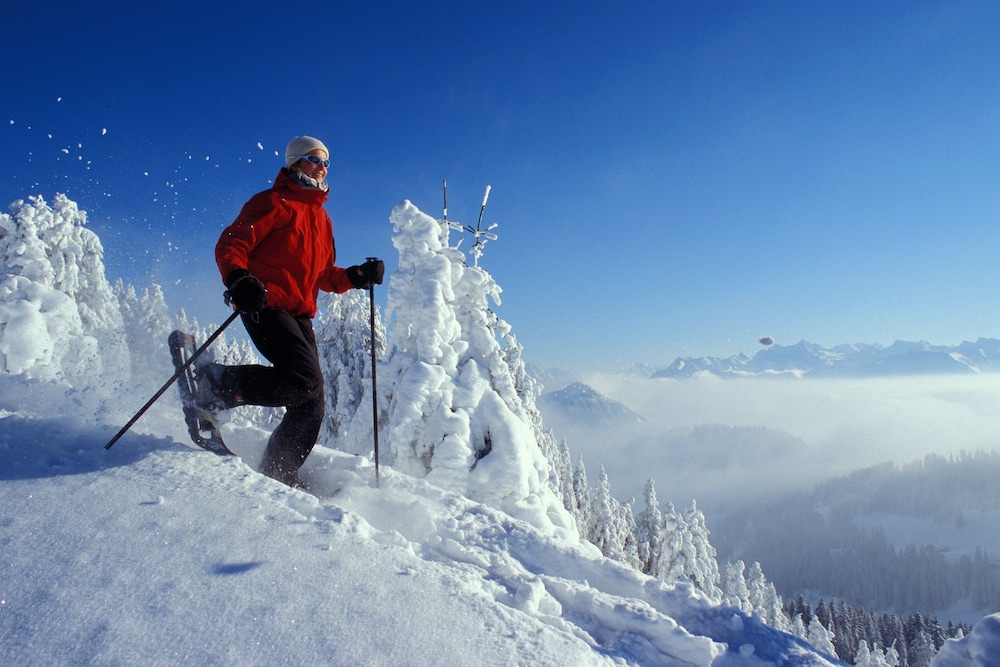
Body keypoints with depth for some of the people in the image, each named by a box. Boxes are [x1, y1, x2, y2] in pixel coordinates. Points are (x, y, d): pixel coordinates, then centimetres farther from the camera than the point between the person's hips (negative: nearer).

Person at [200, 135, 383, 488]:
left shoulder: (322, 217, 24)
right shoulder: (272, 203, 2)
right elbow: (230, 245, -6)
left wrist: (357, 276, 7)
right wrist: (238, 280, -26)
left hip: (300, 315, 8)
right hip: (264, 305, -7)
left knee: (310, 406, 1)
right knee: (306, 380, -26)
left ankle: (278, 474, 14)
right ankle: (219, 382, -9)